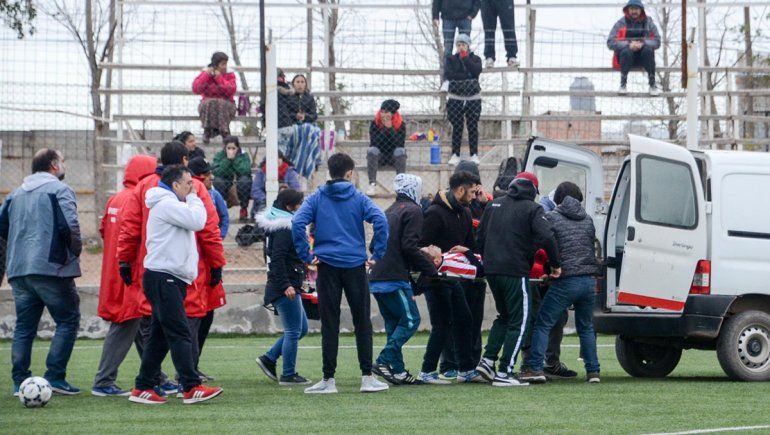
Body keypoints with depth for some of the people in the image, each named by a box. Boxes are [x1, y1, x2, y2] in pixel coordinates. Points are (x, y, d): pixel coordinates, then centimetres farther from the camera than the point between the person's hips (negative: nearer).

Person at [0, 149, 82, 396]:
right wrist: (75, 250, -2)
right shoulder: (59, 190, -5)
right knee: (68, 320, 2)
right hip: (51, 268, -6)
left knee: (24, 326, 10)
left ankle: (20, 381, 6)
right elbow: (69, 225, -17)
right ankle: (55, 376, -6)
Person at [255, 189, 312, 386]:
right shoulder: (284, 228, -16)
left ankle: (269, 358, 17)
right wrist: (285, 286, -25)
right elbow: (278, 259, -23)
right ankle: (288, 375, 2)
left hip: (285, 287, 10)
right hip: (286, 287, -10)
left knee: (301, 328, 16)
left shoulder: (276, 226, 16)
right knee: (294, 331, -4)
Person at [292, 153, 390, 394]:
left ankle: (328, 379, 2)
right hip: (355, 265, -1)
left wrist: (306, 255, -4)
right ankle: (367, 377, 6)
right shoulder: (358, 198, 1)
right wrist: (377, 254, -6)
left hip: (327, 265, 1)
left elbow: (297, 223, -10)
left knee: (329, 324, 3)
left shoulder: (317, 198, 4)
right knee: (362, 322, 7)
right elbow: (380, 220, -13)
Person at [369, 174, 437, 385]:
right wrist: (429, 268, -6)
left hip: (376, 279, 9)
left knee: (393, 324, 12)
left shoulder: (390, 211, 21)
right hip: (395, 279, -9)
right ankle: (384, 360, -16)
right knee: (410, 320, -4)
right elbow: (409, 247, -15)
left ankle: (398, 371, 9)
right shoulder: (412, 211, -4)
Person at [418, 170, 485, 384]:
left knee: (463, 320, 9)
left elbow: (471, 246, 18)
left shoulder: (464, 214, 12)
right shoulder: (435, 213, -16)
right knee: (442, 325, -8)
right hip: (435, 278, -9)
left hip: (452, 278, 9)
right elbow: (423, 247, -19)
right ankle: (427, 372, -1)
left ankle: (466, 370, 16)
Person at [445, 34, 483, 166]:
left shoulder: (475, 59, 8)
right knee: (456, 127, -1)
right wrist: (467, 77, -12)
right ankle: (455, 155, 0)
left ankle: (474, 154, 1)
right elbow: (448, 74, -9)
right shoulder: (451, 59, 8)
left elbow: (476, 71, -12)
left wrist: (465, 58, -12)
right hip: (456, 98, 0)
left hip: (473, 98, 0)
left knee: (473, 127, -1)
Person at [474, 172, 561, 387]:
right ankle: (504, 372, -3)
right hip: (515, 271, -6)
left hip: (491, 270, 6)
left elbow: (480, 236, 18)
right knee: (518, 321, 2)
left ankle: (488, 359, 11)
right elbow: (546, 237, -17)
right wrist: (555, 264, -6)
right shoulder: (532, 209, -4)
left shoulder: (494, 205, 15)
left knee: (504, 316, 23)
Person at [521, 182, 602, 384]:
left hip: (566, 281, -5)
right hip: (589, 280, 5)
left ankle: (535, 368, -8)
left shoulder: (551, 218, 0)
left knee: (543, 324, 0)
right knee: (586, 327, 17)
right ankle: (593, 370, 13)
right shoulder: (587, 219, 14)